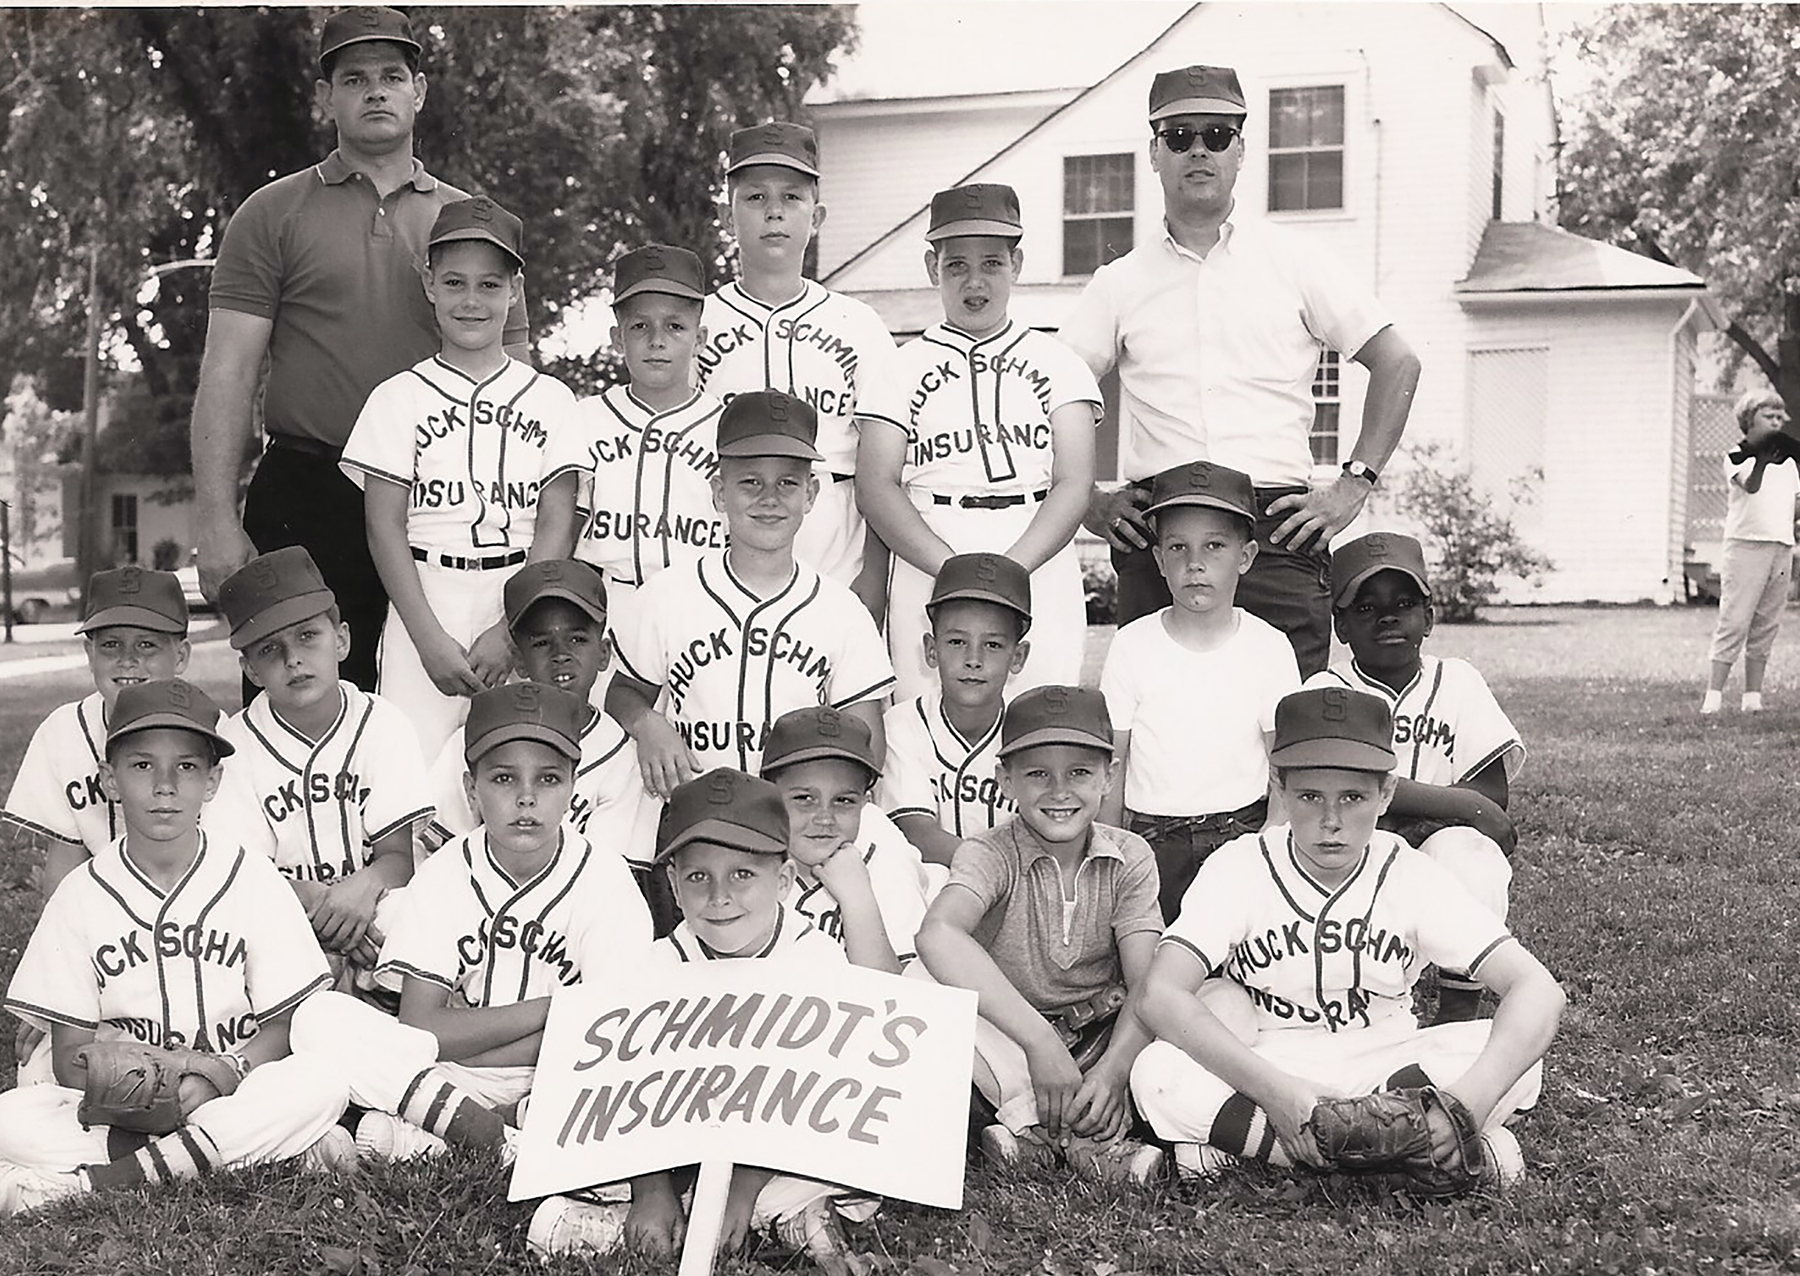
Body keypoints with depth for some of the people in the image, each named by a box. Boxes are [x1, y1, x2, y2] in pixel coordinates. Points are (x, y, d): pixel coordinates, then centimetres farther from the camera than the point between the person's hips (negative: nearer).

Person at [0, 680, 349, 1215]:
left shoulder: (253, 881, 2)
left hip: (234, 1096, 0)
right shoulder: (82, 895, 4)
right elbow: (68, 1054, 1)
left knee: (320, 1087, -31)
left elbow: (287, 1027, -2)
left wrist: (219, 1079, -22)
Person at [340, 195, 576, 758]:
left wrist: (512, 629, -10)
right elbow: (385, 527, 1)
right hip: (425, 605, 0)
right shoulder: (398, 398, 6)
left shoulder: (552, 400, 8)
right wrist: (430, 638, -9)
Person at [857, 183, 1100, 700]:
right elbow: (875, 488, 1)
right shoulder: (904, 370, 12)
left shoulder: (1055, 362, 13)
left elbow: (1074, 485, 3)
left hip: (1039, 573, 1)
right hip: (928, 574, 0)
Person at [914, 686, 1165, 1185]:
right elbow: (938, 936, -38)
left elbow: (1146, 986, -13)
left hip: (1103, 1037, 3)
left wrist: (1112, 1070, -34)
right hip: (1005, 1040, -3)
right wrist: (1038, 1039, -46)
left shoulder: (1129, 859, -5)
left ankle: (1035, 1129, -21)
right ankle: (1087, 1141, -27)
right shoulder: (990, 855, -15)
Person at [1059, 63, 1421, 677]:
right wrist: (1090, 503, 3)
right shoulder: (1121, 282, 13)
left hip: (1277, 532, -1)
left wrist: (1352, 485, 1)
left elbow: (1397, 363, 10)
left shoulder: (1291, 260, 10)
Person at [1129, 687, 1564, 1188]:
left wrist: (1469, 1104, -37)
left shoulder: (1411, 877, -9)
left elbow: (1538, 990, -18)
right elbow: (1160, 995, -25)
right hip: (1262, 1075, -1)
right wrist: (1276, 1091, -38)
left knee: (1511, 1053, -24)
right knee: (1157, 1075, -31)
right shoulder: (1241, 868, -12)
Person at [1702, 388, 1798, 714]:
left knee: (1766, 626, 5)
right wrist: (1763, 452, -25)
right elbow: (1751, 485, -20)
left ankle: (1753, 696, 9)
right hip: (1747, 544, -6)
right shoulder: (1738, 457, -1)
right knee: (1735, 621, -9)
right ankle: (1713, 695, -9)